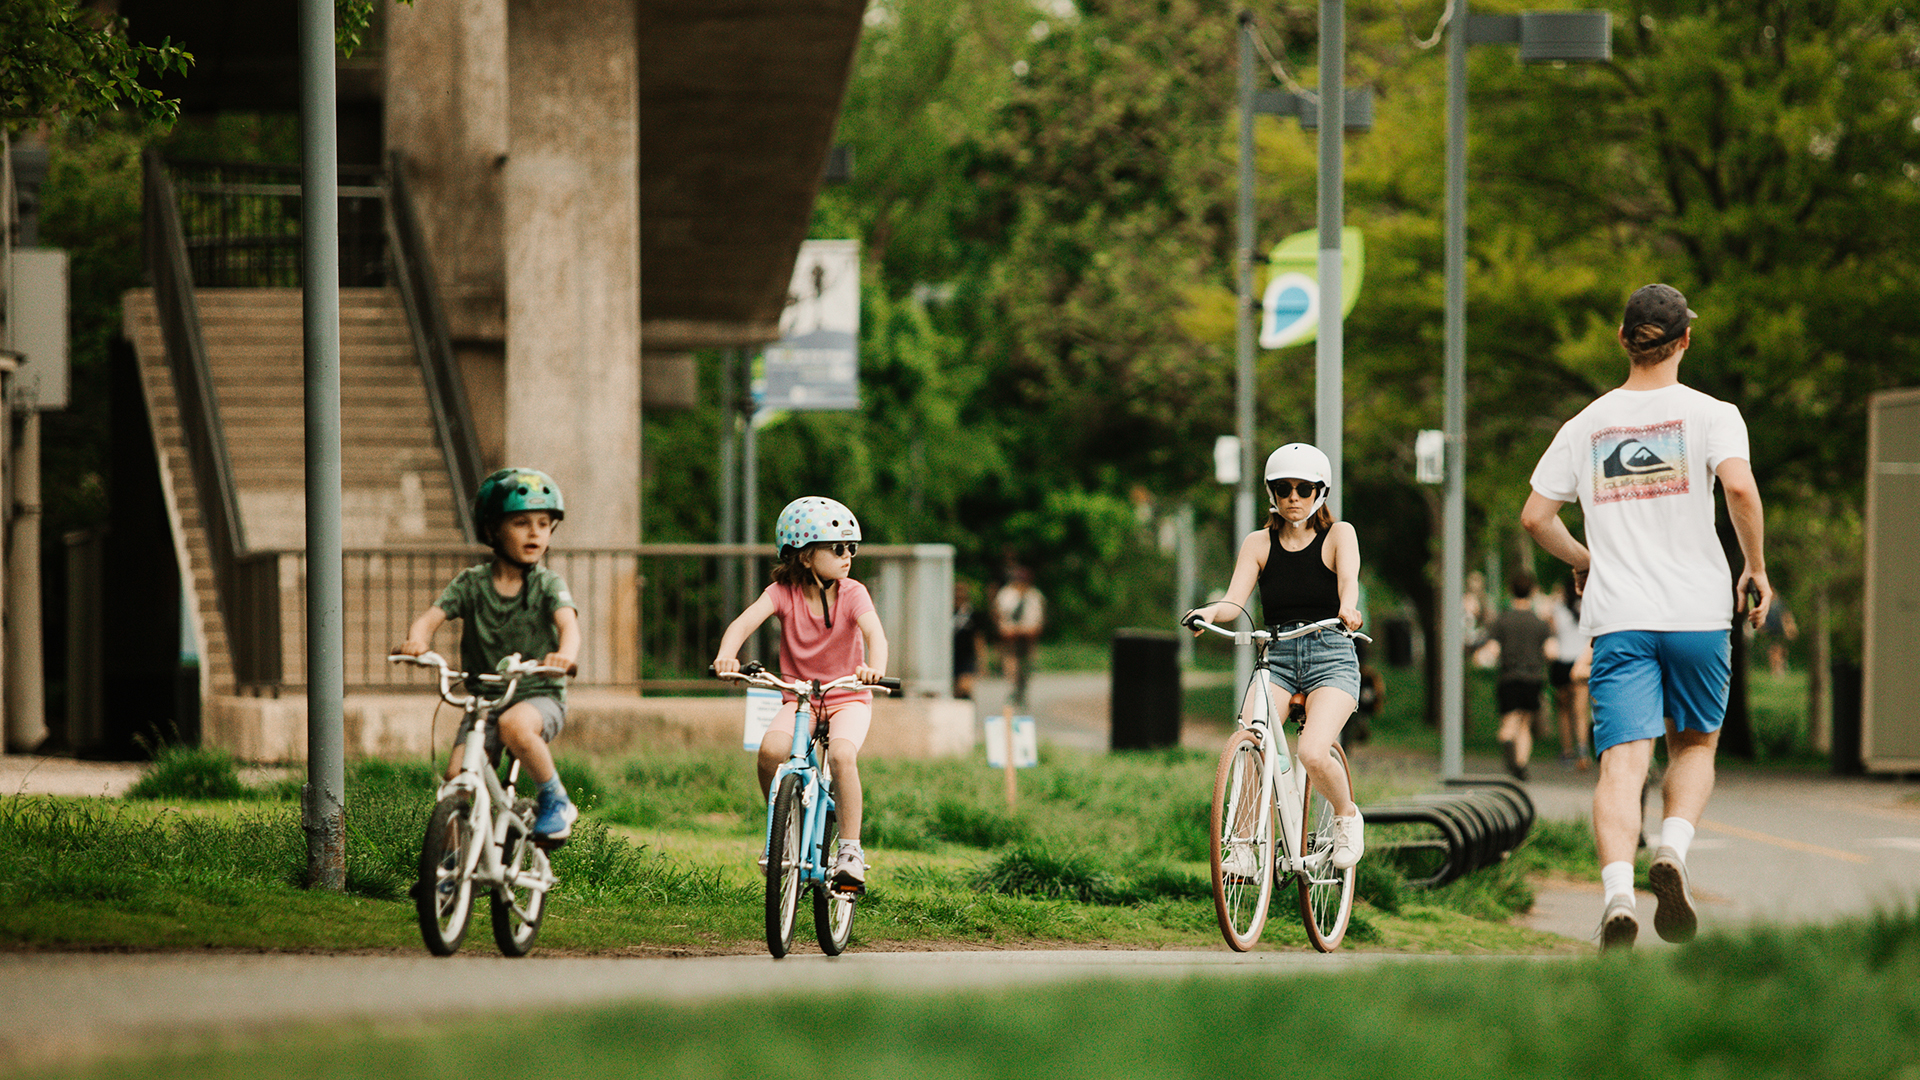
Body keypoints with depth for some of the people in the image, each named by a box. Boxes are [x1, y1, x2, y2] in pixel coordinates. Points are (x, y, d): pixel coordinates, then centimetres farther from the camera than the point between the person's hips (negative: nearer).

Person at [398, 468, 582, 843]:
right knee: (457, 776, -16)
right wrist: (417, 640, -33)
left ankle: (555, 801, -15)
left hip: (540, 695, -3)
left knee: (515, 725, -37)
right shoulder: (471, 583, 2)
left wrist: (566, 653, -46)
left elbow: (568, 622, -22)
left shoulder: (548, 585, -3)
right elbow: (432, 616, -7)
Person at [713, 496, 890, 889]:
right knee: (771, 749, -28)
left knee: (842, 755, -31)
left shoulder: (852, 594, -10)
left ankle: (850, 849, -18)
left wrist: (875, 667, -50)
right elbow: (745, 621, -23)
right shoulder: (784, 592, -8)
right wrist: (727, 654, -45)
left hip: (847, 699, -1)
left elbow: (874, 632, -28)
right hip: (798, 698, 1)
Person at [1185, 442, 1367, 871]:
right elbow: (1234, 601, -4)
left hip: (1331, 658, -2)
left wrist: (1347, 609, -41)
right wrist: (1210, 612, -28)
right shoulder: (1259, 543, 8)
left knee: (1312, 754, -26)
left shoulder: (1338, 535, 2)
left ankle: (1347, 815, 5)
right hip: (1276, 658, 2)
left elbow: (1349, 581, -17)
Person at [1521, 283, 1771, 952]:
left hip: (1617, 619, 1)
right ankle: (1672, 852, -8)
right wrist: (1756, 567, -4)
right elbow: (1739, 485, -17)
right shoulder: (1709, 414, 0)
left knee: (1622, 762, -8)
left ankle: (1617, 893, -29)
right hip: (1698, 613, -1)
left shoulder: (1586, 425, 10)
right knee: (1695, 746, 18)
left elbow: (1535, 516, 10)